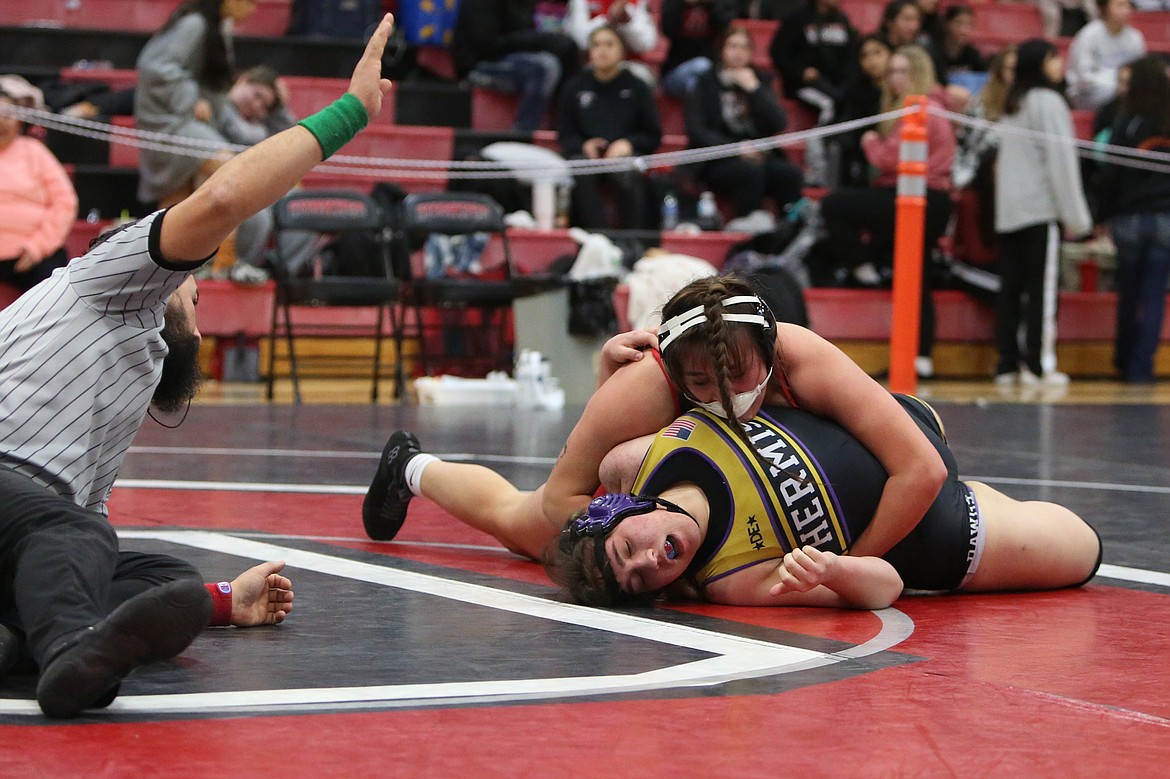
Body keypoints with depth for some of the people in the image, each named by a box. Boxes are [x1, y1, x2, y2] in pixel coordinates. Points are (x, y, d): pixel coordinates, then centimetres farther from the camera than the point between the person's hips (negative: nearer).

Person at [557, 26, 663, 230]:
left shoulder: (637, 88, 12)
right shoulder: (575, 87, 16)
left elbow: (653, 136, 11)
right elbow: (564, 135, 15)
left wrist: (628, 144, -9)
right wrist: (583, 145, -8)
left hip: (625, 152, -1)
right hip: (586, 152, 1)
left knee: (628, 178, -38)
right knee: (582, 177, -37)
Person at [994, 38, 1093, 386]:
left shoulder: (1011, 105, 16)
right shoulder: (1049, 101, -8)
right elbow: (1061, 161, -12)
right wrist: (1075, 215, -9)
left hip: (1008, 209, 7)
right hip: (1041, 207, -7)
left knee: (1010, 288, 6)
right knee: (1042, 287, -4)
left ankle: (1007, 363, 7)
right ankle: (1038, 364, -6)